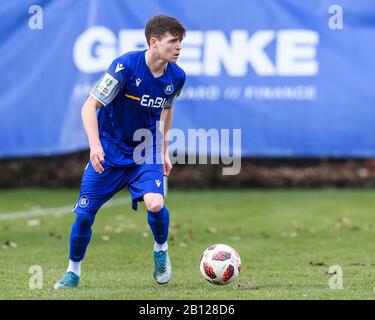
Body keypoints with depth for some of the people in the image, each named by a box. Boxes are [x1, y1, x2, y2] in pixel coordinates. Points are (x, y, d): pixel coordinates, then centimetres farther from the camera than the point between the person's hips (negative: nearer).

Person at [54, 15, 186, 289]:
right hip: (109, 152, -2)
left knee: (155, 204, -23)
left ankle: (161, 250, 8)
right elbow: (89, 107, -19)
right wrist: (95, 145, -32)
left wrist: (165, 150, 16)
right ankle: (73, 271, 22)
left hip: (146, 153, 2)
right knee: (85, 214, -2)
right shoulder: (126, 66, -22)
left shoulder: (176, 77, -8)